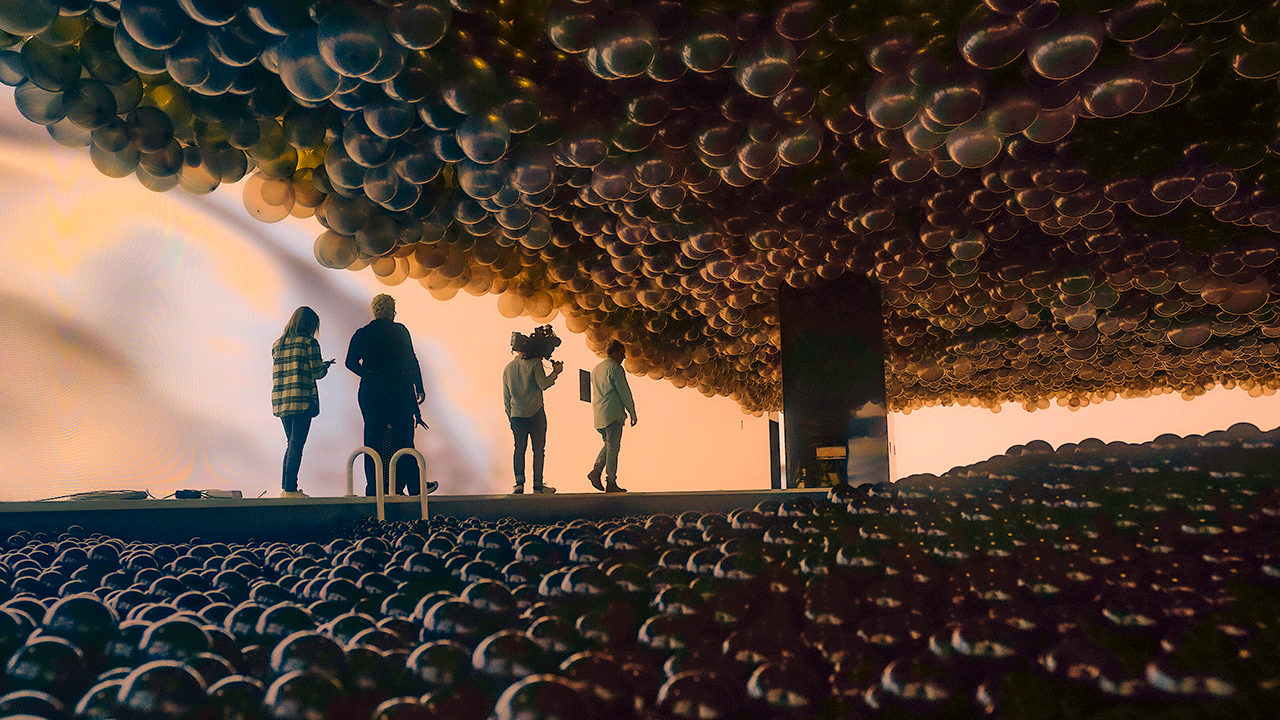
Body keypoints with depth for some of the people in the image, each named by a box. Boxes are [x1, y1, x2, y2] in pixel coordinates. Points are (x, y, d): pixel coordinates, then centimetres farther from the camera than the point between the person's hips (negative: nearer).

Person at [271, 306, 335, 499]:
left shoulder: (277, 344, 13)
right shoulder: (309, 342, -6)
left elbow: (279, 373, 17)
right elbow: (316, 373, -9)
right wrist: (325, 366, 14)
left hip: (280, 401, 6)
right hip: (302, 400, -6)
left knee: (292, 444, 16)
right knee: (296, 445, -2)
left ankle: (285, 487, 16)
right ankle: (290, 489, -2)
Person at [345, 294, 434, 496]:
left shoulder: (362, 334, 6)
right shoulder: (400, 331, 1)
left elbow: (351, 362, 0)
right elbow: (411, 360, -1)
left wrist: (369, 374, 15)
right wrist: (419, 388, 4)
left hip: (370, 391, 2)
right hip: (399, 390, -2)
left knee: (373, 439, 6)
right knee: (403, 438, 4)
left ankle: (373, 488, 5)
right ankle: (414, 486, 7)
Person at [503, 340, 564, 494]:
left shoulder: (508, 368, 11)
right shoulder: (535, 363, -5)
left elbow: (506, 397, 13)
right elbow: (543, 384, -14)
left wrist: (510, 417, 20)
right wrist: (555, 372, 0)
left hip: (516, 415, 4)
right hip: (535, 413, -4)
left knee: (519, 449, 7)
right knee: (538, 450, 3)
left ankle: (519, 483, -4)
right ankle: (538, 485, 5)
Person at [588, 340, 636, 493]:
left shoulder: (596, 368, 18)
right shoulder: (615, 368, -10)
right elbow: (624, 393, -10)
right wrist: (632, 413, -3)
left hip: (598, 415, 8)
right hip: (612, 414, -8)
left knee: (609, 444, 20)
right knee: (613, 447, -2)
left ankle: (596, 471, 4)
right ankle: (611, 483, 1)